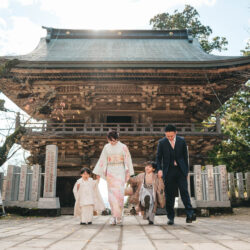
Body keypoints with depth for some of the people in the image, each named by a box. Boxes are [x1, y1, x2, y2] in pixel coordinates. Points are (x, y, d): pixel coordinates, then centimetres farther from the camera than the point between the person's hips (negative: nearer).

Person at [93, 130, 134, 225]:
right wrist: (99, 173, 9)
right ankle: (114, 216, 7)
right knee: (111, 194, -1)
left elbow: (127, 160, 1)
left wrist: (129, 172, -2)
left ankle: (119, 216, 5)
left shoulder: (123, 147, -1)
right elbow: (102, 160, 10)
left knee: (119, 193, -8)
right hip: (110, 172, 2)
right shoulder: (106, 147, 6)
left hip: (120, 172, -2)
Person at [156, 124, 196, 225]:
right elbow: (158, 157, 6)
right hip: (168, 171, 0)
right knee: (169, 195, 2)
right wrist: (159, 169, -8)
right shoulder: (161, 142, 1)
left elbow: (185, 156, 10)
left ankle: (190, 214, -11)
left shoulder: (181, 141, 4)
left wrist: (186, 170, 8)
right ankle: (171, 217, 9)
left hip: (180, 170, 1)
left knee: (184, 191, -9)